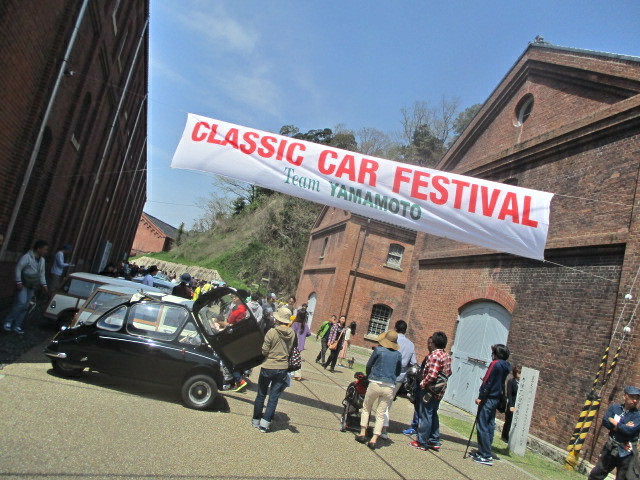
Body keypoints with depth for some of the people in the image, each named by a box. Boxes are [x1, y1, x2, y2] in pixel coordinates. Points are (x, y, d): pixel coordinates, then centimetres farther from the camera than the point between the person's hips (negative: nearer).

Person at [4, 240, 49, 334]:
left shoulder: (42, 260, 6)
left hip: (32, 286, 7)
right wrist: (18, 282, -21)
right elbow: (18, 269, -16)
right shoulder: (27, 257, -16)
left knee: (25, 306, 6)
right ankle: (8, 321, 1)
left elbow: (42, 273, 14)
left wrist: (43, 284, 6)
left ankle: (17, 325, 13)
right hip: (23, 284, -7)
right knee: (21, 303, -17)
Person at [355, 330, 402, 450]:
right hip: (389, 387, 2)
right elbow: (398, 371, 15)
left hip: (375, 384, -2)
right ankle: (374, 440, 3)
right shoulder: (398, 355, 3)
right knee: (380, 414, 9)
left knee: (366, 408, 18)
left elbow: (368, 365, 3)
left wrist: (369, 376, 21)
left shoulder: (378, 350, -5)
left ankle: (362, 434, 15)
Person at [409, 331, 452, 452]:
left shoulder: (435, 355, -20)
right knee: (433, 415, 18)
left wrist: (422, 384, -14)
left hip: (429, 390, -8)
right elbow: (448, 373, 15)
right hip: (439, 391, 9)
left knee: (425, 415, 1)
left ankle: (421, 442, 10)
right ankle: (434, 441, 26)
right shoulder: (447, 356, 7)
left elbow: (432, 375, -26)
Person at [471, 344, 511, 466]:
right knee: (490, 426, 13)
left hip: (488, 399, -9)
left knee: (482, 427, -5)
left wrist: (480, 397, -15)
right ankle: (483, 451, 21)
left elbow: (487, 382, -17)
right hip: (496, 399, 9)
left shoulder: (495, 364, -15)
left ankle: (486, 456, -4)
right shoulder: (505, 366, 9)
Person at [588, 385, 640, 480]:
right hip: (610, 448, 3)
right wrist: (623, 426, -17)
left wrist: (614, 422, -10)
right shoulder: (615, 407, 1)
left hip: (625, 453, -3)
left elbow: (630, 430, -23)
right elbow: (605, 422, -10)